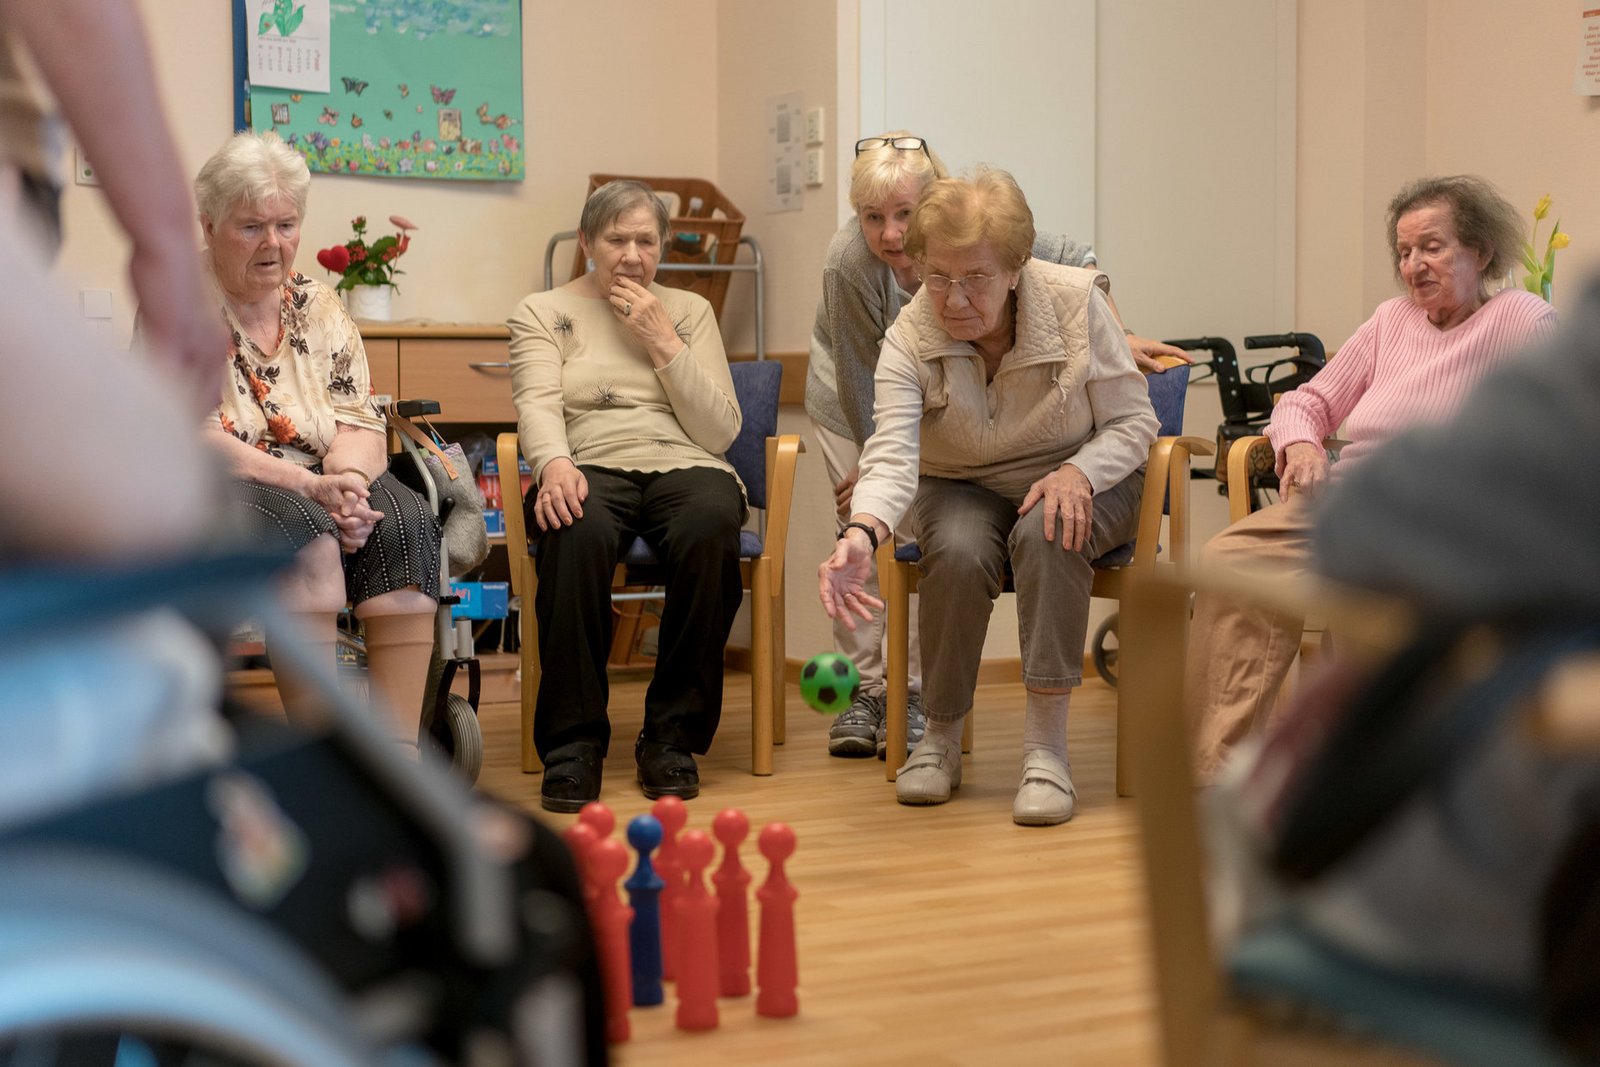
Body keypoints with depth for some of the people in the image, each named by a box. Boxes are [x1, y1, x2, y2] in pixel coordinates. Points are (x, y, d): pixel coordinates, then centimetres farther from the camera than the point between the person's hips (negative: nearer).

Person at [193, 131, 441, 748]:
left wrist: (346, 478, -21)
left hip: (322, 493, 4)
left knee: (407, 521, -26)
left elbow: (360, 422, 3)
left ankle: (398, 749, -31)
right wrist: (308, 486, -25)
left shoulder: (318, 305, 12)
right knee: (303, 530, -35)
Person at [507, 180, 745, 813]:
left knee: (711, 526, -36)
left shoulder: (689, 312, 20)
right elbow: (538, 405, -2)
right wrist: (554, 464, -25)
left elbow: (721, 430, 8)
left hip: (684, 465, 1)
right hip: (590, 468, -1)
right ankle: (572, 741, -28)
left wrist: (662, 342, -1)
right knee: (577, 532, -38)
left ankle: (673, 735, -23)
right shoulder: (542, 312, 16)